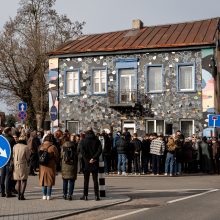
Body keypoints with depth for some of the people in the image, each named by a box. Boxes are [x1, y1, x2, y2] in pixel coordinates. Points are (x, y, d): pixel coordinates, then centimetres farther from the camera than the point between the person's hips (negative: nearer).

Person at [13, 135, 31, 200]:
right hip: (23, 165, -4)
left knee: (18, 181, 15)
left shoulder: (15, 146, 1)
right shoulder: (26, 147, -11)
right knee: (23, 181, 4)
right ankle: (22, 195, -3)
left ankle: (18, 195, 13)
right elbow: (28, 158, -5)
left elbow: (13, 156, 4)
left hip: (16, 165, 4)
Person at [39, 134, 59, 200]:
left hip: (42, 166, 4)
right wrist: (54, 162, 12)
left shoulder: (41, 147, -2)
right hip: (50, 166, -4)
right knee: (50, 180, 6)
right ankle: (48, 195, 7)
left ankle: (44, 195, 15)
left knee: (43, 180, 13)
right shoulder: (52, 147, -15)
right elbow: (56, 157, -6)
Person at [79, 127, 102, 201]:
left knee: (86, 180, 7)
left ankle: (85, 195, 7)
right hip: (95, 163, 1)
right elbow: (99, 150, -10)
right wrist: (94, 158, -13)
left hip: (86, 162, -1)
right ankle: (96, 196, 4)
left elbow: (82, 151, -13)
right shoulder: (97, 140, 0)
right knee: (95, 180, 7)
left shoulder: (83, 141, -3)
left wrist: (87, 159, -10)